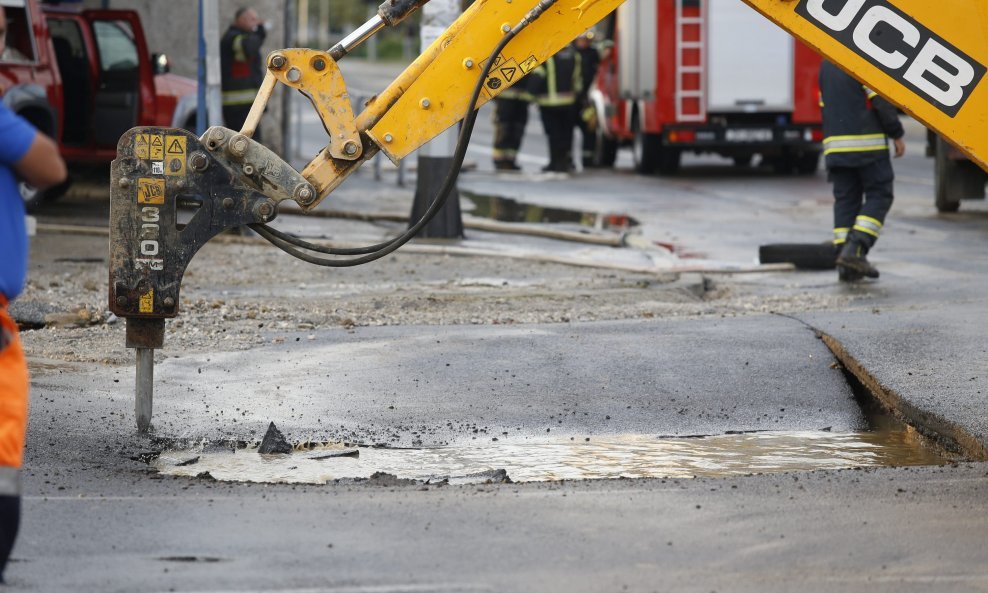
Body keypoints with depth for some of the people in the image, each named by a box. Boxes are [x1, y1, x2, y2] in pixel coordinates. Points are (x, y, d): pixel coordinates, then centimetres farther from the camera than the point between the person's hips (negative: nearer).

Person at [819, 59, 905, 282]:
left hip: (835, 143, 7)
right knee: (878, 196, 1)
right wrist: (897, 134, -5)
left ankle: (844, 259, 1)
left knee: (844, 199, 7)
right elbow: (882, 101, -13)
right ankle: (855, 249, -14)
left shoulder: (826, 63, 16)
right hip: (867, 143, -7)